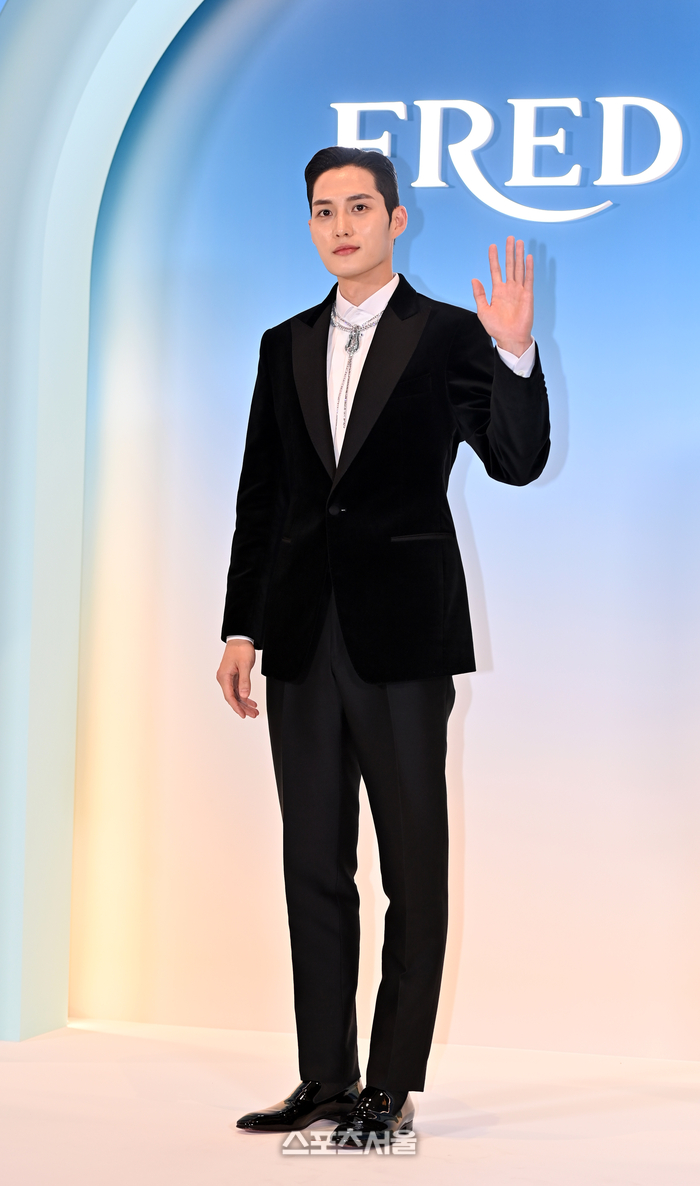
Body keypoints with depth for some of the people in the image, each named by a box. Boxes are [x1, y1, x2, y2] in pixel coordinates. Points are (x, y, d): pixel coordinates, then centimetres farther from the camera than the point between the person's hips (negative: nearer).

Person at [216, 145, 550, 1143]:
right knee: (314, 865, 9)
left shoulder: (450, 334, 1)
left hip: (403, 633, -4)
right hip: (303, 637, 5)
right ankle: (326, 1078, 19)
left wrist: (515, 356, -23)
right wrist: (241, 628, 7)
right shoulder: (285, 346, 13)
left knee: (415, 867, 1)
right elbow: (259, 498, 13)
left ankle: (393, 1087, 10)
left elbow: (518, 462, -8)